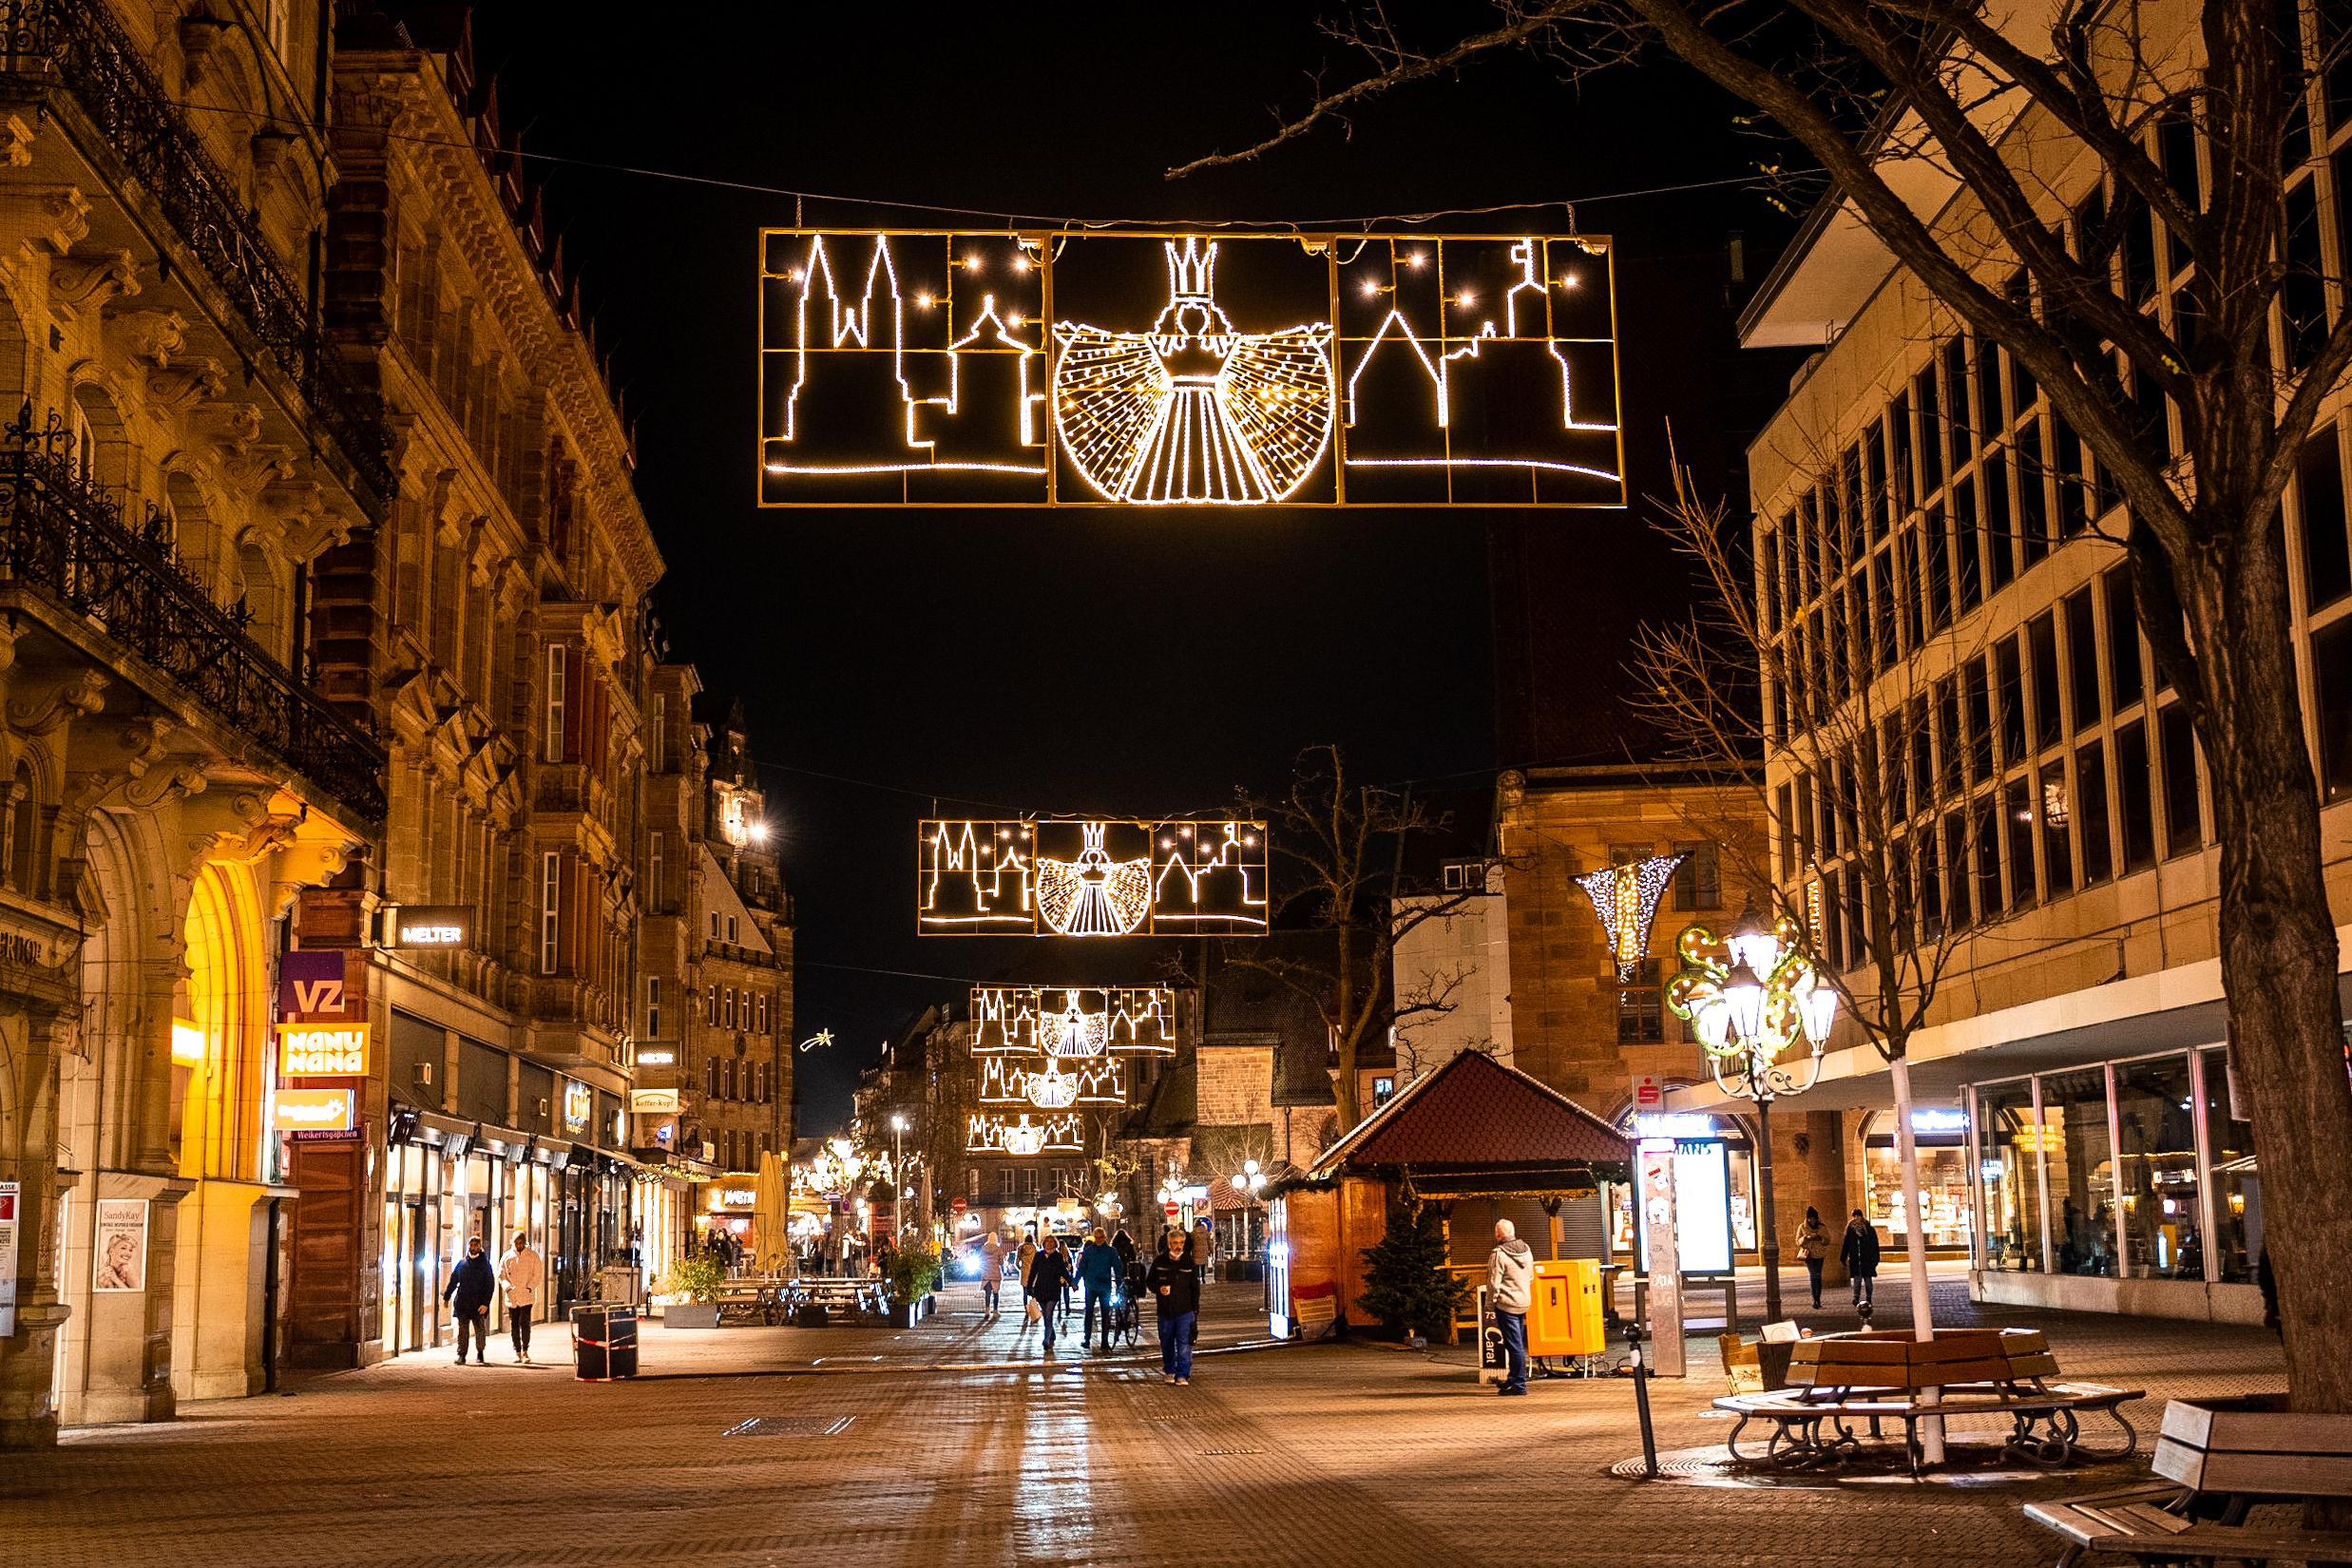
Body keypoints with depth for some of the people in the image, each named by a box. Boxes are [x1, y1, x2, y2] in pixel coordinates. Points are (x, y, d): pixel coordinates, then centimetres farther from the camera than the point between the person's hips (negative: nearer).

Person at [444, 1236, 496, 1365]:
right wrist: (447, 1297, 7)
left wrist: (486, 1303, -10)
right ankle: (461, 1355, 3)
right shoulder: (462, 1264, 10)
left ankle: (480, 1354, 18)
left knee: (480, 1329, 3)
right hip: (462, 1304, 2)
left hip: (478, 1304, -2)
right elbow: (453, 1281, 15)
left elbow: (490, 1285, -2)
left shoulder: (484, 1264, 2)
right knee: (462, 1329, -1)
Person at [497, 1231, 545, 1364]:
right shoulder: (507, 1257, 7)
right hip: (512, 1297, 2)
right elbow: (501, 1275, 7)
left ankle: (525, 1351, -2)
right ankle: (517, 1353, 12)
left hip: (527, 1296, -2)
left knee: (525, 1323, -11)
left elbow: (538, 1274, 3)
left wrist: (530, 1287, -11)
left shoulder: (533, 1256, 3)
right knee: (514, 1325, 5)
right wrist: (508, 1287, -10)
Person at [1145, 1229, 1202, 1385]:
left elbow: (1195, 1288, 6)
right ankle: (1168, 1371, 26)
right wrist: (1159, 1288, -12)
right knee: (1166, 1344, 12)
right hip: (1165, 1310, 1)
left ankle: (1183, 1375, -3)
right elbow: (1148, 1281, 9)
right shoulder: (1159, 1262, 0)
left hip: (1185, 1311, -1)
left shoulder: (1189, 1263, 1)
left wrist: (1195, 1310, 2)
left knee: (1184, 1344, -7)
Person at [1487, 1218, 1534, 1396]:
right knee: (1518, 1343, 16)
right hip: (1524, 1302, 7)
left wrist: (1491, 1299, -3)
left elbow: (1494, 1282, -16)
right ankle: (1513, 1379, 25)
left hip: (1506, 1303, -7)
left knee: (1514, 1345, -5)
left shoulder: (1498, 1254, -17)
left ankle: (1519, 1384, -2)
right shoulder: (1526, 1250, 6)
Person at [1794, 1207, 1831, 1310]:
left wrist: (1820, 1238, -15)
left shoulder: (1823, 1227, 3)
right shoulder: (1802, 1228, 2)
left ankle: (1817, 1299, 12)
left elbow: (1828, 1240, 4)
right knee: (1813, 1275, -14)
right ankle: (1815, 1300, -17)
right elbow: (1798, 1242, 2)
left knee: (1818, 1276, 4)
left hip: (1819, 1255, 2)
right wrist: (1807, 1238, -17)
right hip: (1808, 1254, -2)